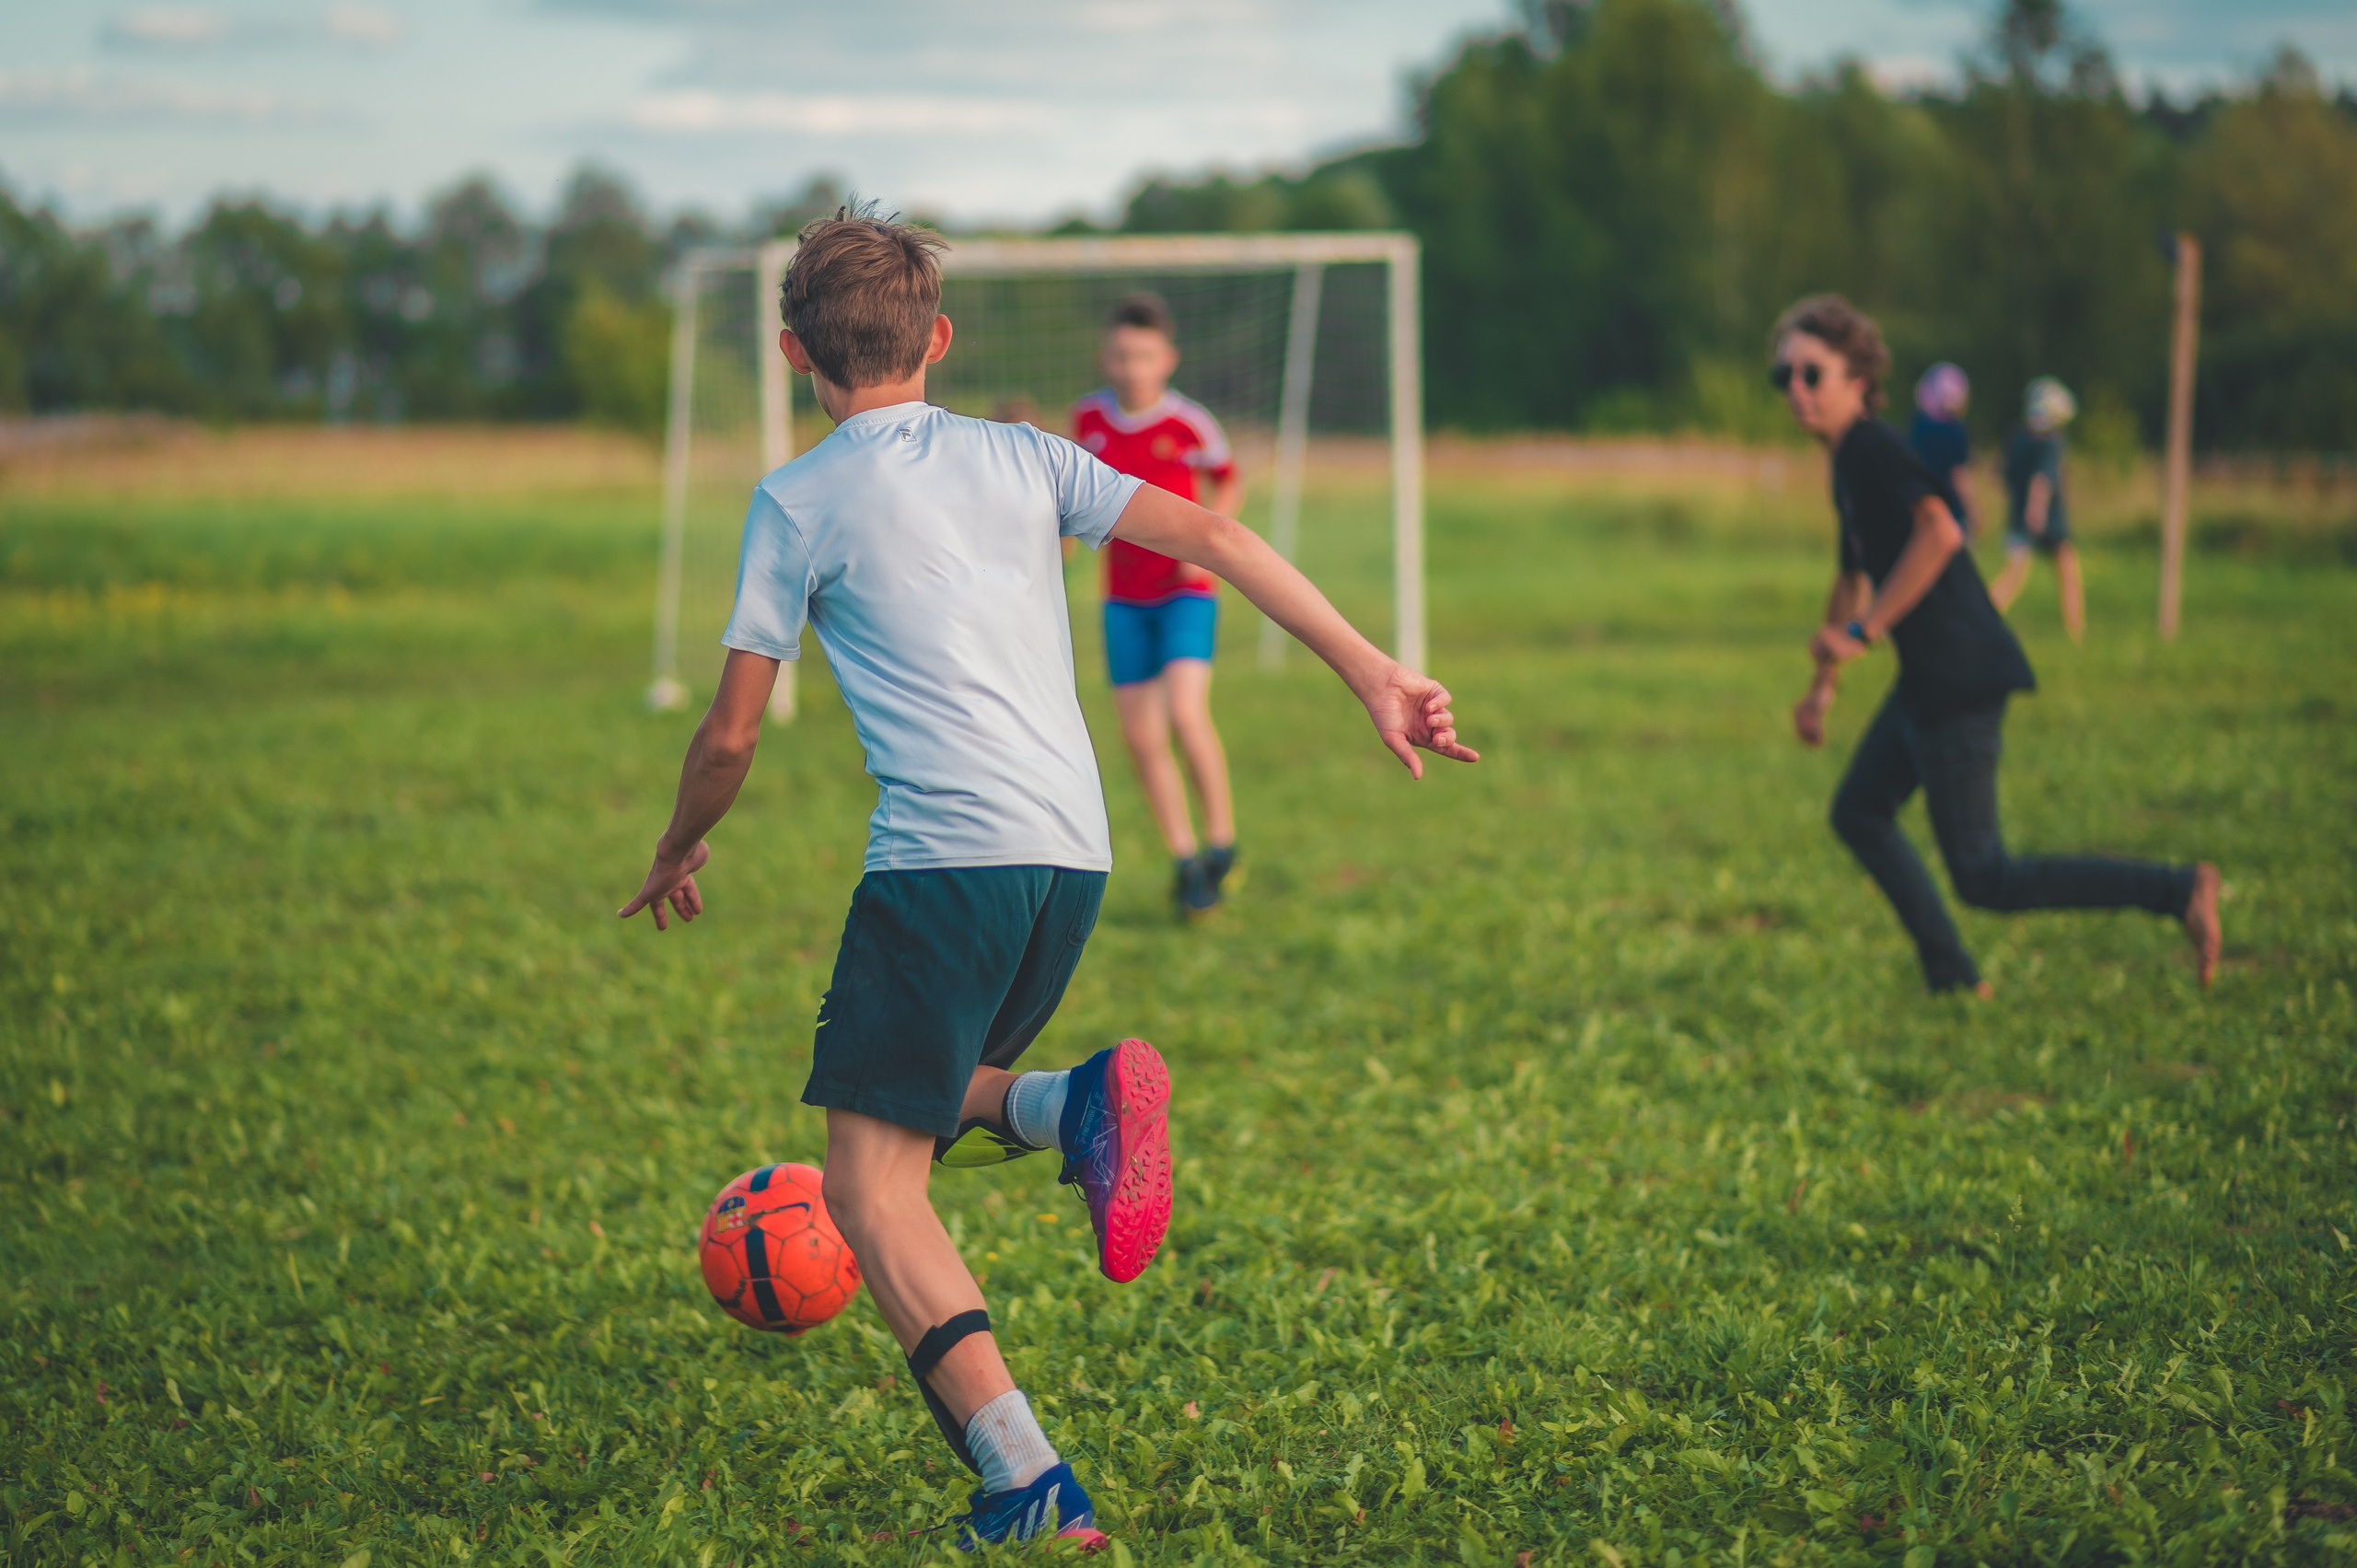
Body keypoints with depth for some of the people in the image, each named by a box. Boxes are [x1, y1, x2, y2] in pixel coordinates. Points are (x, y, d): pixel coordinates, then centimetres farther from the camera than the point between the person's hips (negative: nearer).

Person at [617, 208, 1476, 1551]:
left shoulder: (800, 502, 4)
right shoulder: (1024, 458, 16)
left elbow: (732, 737, 6)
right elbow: (1212, 538, 6)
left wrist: (680, 853, 25)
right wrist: (1376, 674, 5)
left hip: (947, 855, -6)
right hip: (1078, 853, 6)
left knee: (872, 1189, -2)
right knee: (924, 1108, 25)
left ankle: (1032, 1489, -19)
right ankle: (1073, 1106, -9)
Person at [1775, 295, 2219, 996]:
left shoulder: (1873, 448, -14)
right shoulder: (1846, 464, 17)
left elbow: (1939, 533, -31)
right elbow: (1853, 575, 31)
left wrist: (1861, 632, -26)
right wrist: (1821, 688, 34)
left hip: (1961, 681, -10)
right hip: (1927, 681, 10)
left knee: (1984, 880, -7)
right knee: (1859, 813, 20)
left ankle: (2178, 890, -6)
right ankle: (1952, 978, 23)